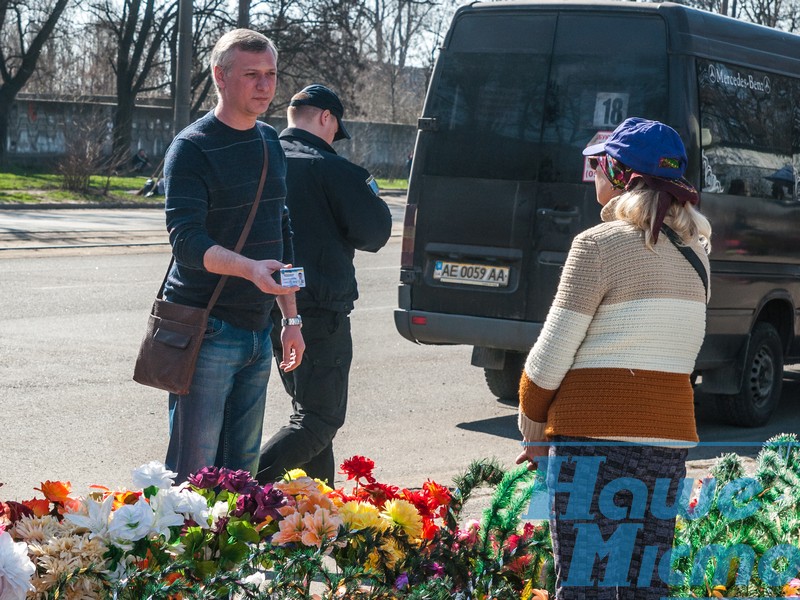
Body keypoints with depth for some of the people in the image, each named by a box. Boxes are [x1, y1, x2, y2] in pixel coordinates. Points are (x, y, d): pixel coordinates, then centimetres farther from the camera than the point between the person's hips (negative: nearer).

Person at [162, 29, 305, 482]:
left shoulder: (271, 144, 14)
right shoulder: (193, 148, -9)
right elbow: (187, 240, -20)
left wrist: (291, 317, 18)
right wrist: (251, 269, -36)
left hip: (259, 331, 7)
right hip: (206, 331, -7)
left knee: (242, 466, 10)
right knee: (194, 470, -7)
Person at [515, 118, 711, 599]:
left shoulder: (600, 244, -9)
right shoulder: (694, 249, 11)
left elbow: (551, 356, -9)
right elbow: (683, 350, 11)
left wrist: (533, 433, 2)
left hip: (595, 437, -6)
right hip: (672, 435, 7)